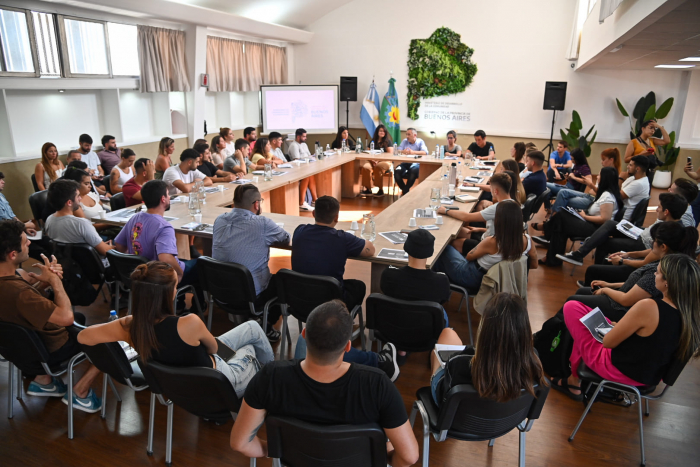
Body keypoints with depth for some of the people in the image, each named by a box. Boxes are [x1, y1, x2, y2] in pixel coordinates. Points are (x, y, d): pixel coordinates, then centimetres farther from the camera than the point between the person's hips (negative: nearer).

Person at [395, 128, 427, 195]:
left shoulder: (420, 142, 7)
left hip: (415, 163, -3)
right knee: (396, 171, -27)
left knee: (413, 171, -36)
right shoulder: (404, 141, 16)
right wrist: (403, 151, -20)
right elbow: (398, 151, 5)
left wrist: (413, 152, -26)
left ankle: (405, 190, -16)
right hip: (405, 163, 3)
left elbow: (425, 152, -10)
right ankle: (404, 189, -6)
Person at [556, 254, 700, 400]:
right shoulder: (688, 313, -9)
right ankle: (573, 382, 30)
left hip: (618, 370, -8)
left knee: (571, 307, 2)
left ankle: (574, 379, 18)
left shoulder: (648, 306, -29)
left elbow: (608, 342, -20)